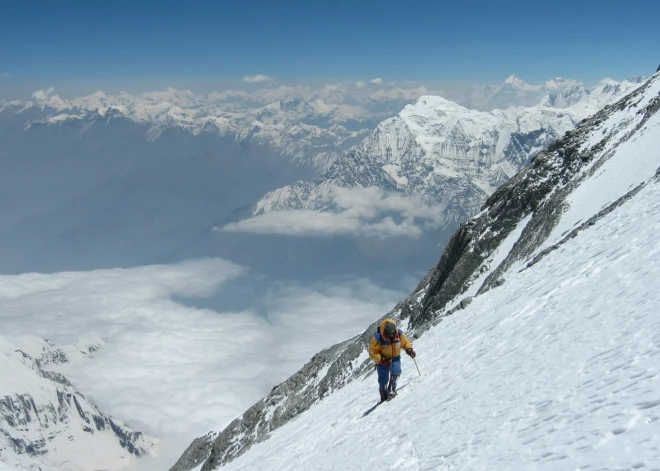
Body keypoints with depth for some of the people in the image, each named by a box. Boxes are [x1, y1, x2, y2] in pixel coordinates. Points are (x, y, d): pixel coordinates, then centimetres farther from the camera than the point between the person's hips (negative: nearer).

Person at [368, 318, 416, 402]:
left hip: (395, 358, 2)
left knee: (396, 371, -27)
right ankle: (384, 398, 25)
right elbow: (372, 353, -19)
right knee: (383, 381, 4)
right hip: (382, 361, -2)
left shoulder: (399, 333, -18)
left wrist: (409, 349, -18)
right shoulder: (378, 337, -27)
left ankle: (391, 390, -17)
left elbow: (405, 343, 1)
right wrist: (382, 359, -31)